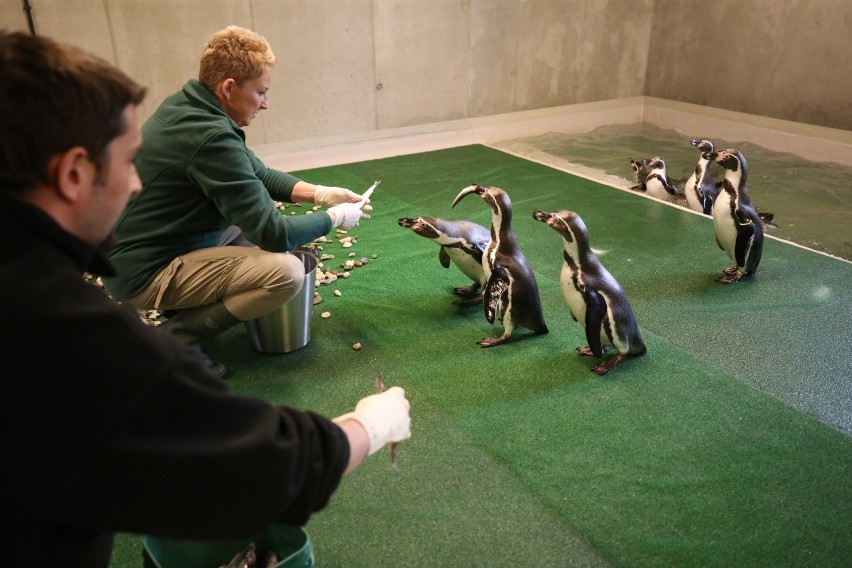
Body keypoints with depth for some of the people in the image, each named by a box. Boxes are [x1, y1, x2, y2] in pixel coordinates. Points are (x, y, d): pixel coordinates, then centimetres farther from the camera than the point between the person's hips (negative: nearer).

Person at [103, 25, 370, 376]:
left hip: (137, 251, 10)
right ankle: (176, 337, -4)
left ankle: (183, 306, 15)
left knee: (260, 203, 17)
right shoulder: (211, 137, -27)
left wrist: (318, 193, 1)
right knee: (288, 272, -21)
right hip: (145, 273, -10)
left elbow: (257, 174, 13)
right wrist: (335, 218, -8)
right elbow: (272, 234, -24)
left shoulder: (186, 107, 2)